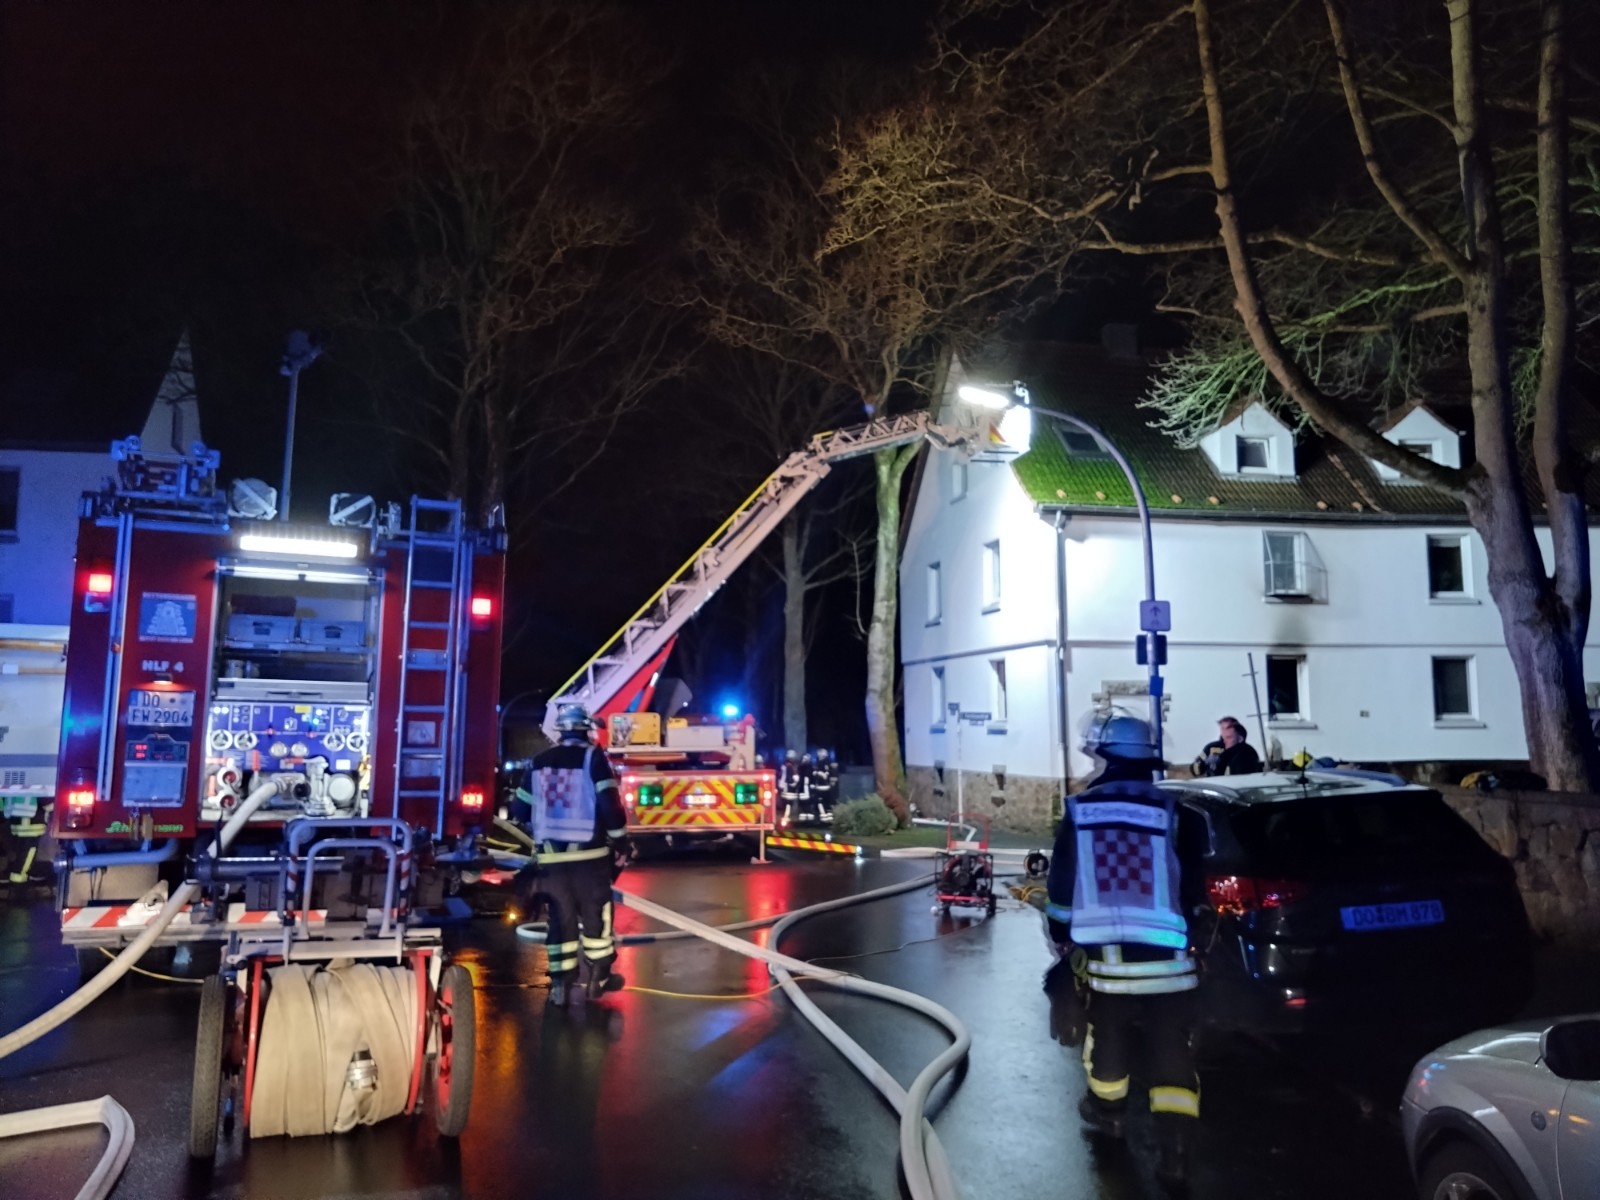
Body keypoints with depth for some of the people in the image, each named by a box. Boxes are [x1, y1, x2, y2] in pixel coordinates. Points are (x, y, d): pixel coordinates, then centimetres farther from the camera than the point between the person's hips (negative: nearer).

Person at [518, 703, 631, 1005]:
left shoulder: (539, 762, 9)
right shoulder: (593, 757, -5)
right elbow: (609, 803, -13)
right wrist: (620, 842, -3)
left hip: (550, 855, 4)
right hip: (588, 852, -3)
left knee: (559, 917, 11)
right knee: (595, 913, 10)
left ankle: (560, 983, 10)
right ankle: (599, 977, 18)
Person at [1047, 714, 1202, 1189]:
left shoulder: (1080, 812, 1)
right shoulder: (1170, 812, -2)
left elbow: (1061, 886, 6)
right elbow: (1190, 887, 6)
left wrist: (1062, 942, 20)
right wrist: (1192, 935, 24)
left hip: (1103, 957, 1)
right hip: (1167, 959, -1)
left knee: (1106, 1040, 21)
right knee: (1171, 1052, 8)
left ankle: (1106, 1114, 40)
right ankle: (1172, 1148, 4)